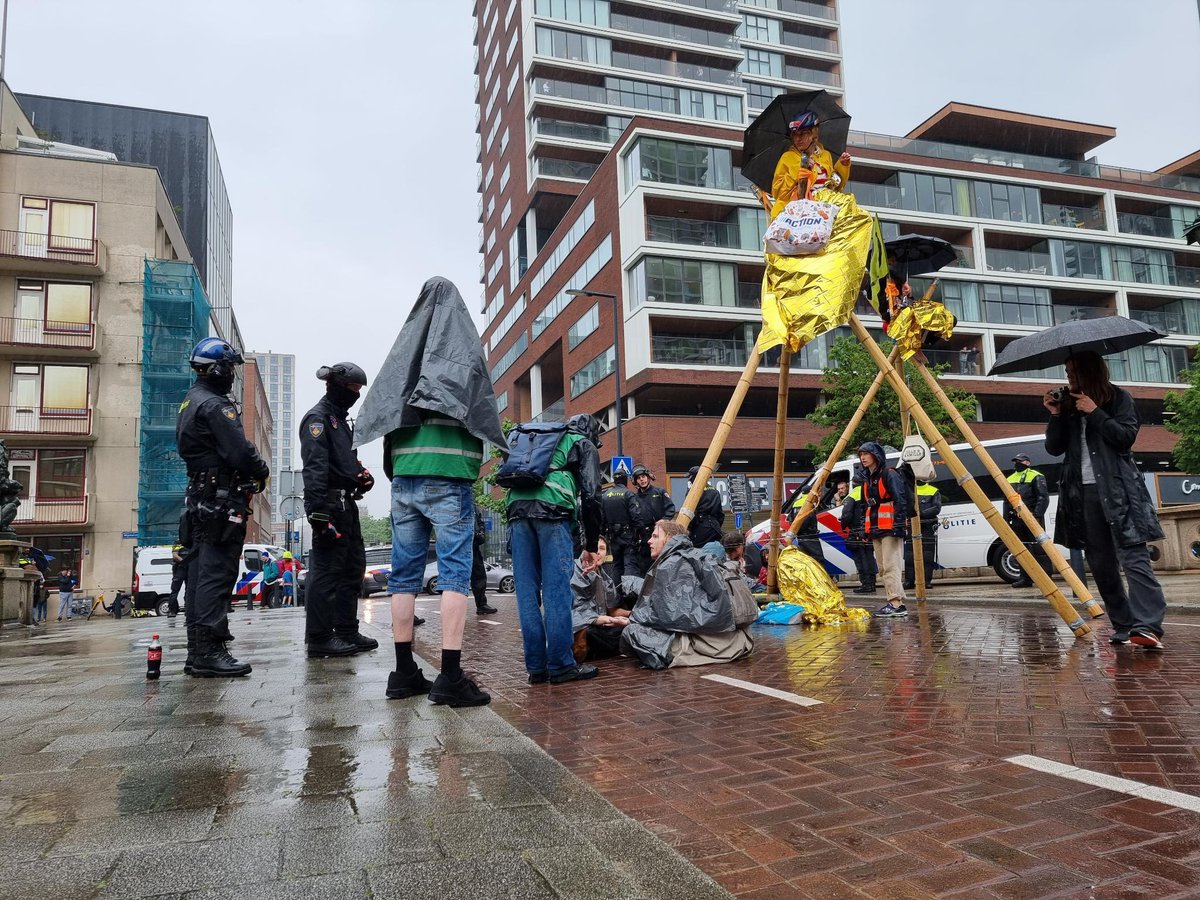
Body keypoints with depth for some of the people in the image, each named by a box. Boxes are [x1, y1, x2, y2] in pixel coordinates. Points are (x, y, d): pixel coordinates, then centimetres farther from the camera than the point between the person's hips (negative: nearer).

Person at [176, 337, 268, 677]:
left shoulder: (190, 402, 19)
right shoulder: (214, 405, -13)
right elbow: (240, 451, -21)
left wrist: (252, 470, 11)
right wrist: (262, 471, -2)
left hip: (201, 498, 11)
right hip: (223, 499, -11)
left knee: (200, 573, 12)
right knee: (217, 573, -10)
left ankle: (197, 651, 18)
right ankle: (209, 652, -10)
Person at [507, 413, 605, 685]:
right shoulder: (584, 445, 19)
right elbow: (591, 495, 6)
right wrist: (591, 545, 10)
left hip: (516, 507, 6)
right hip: (551, 510, -5)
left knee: (527, 591, 4)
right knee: (557, 589, -4)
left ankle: (536, 667, 6)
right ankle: (561, 665, -3)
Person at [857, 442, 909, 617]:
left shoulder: (890, 475, -7)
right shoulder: (867, 480, 19)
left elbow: (900, 501, -15)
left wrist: (899, 524, -22)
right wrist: (865, 528, 21)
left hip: (890, 529, -9)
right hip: (875, 530, 9)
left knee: (891, 566, -14)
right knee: (883, 568, 7)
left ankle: (896, 604, -16)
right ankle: (895, 602, 9)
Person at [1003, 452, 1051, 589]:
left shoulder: (1036, 477, -2)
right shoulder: (1010, 479, 18)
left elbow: (1043, 497, -11)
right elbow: (1006, 501, 21)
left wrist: (1037, 515, -20)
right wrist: (1006, 519, 13)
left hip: (1032, 519, -7)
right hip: (1017, 521, 7)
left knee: (1039, 549, -7)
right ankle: (1025, 578, 12)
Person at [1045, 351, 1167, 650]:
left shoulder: (1119, 399, 7)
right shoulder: (1068, 405, 17)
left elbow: (1127, 436, -6)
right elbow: (1054, 448, 11)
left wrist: (1095, 412, -10)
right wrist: (1056, 415, -1)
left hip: (1118, 490, -5)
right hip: (1082, 492, 5)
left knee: (1133, 556, -15)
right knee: (1101, 564, 3)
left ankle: (1148, 627, -24)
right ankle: (1123, 626, 9)